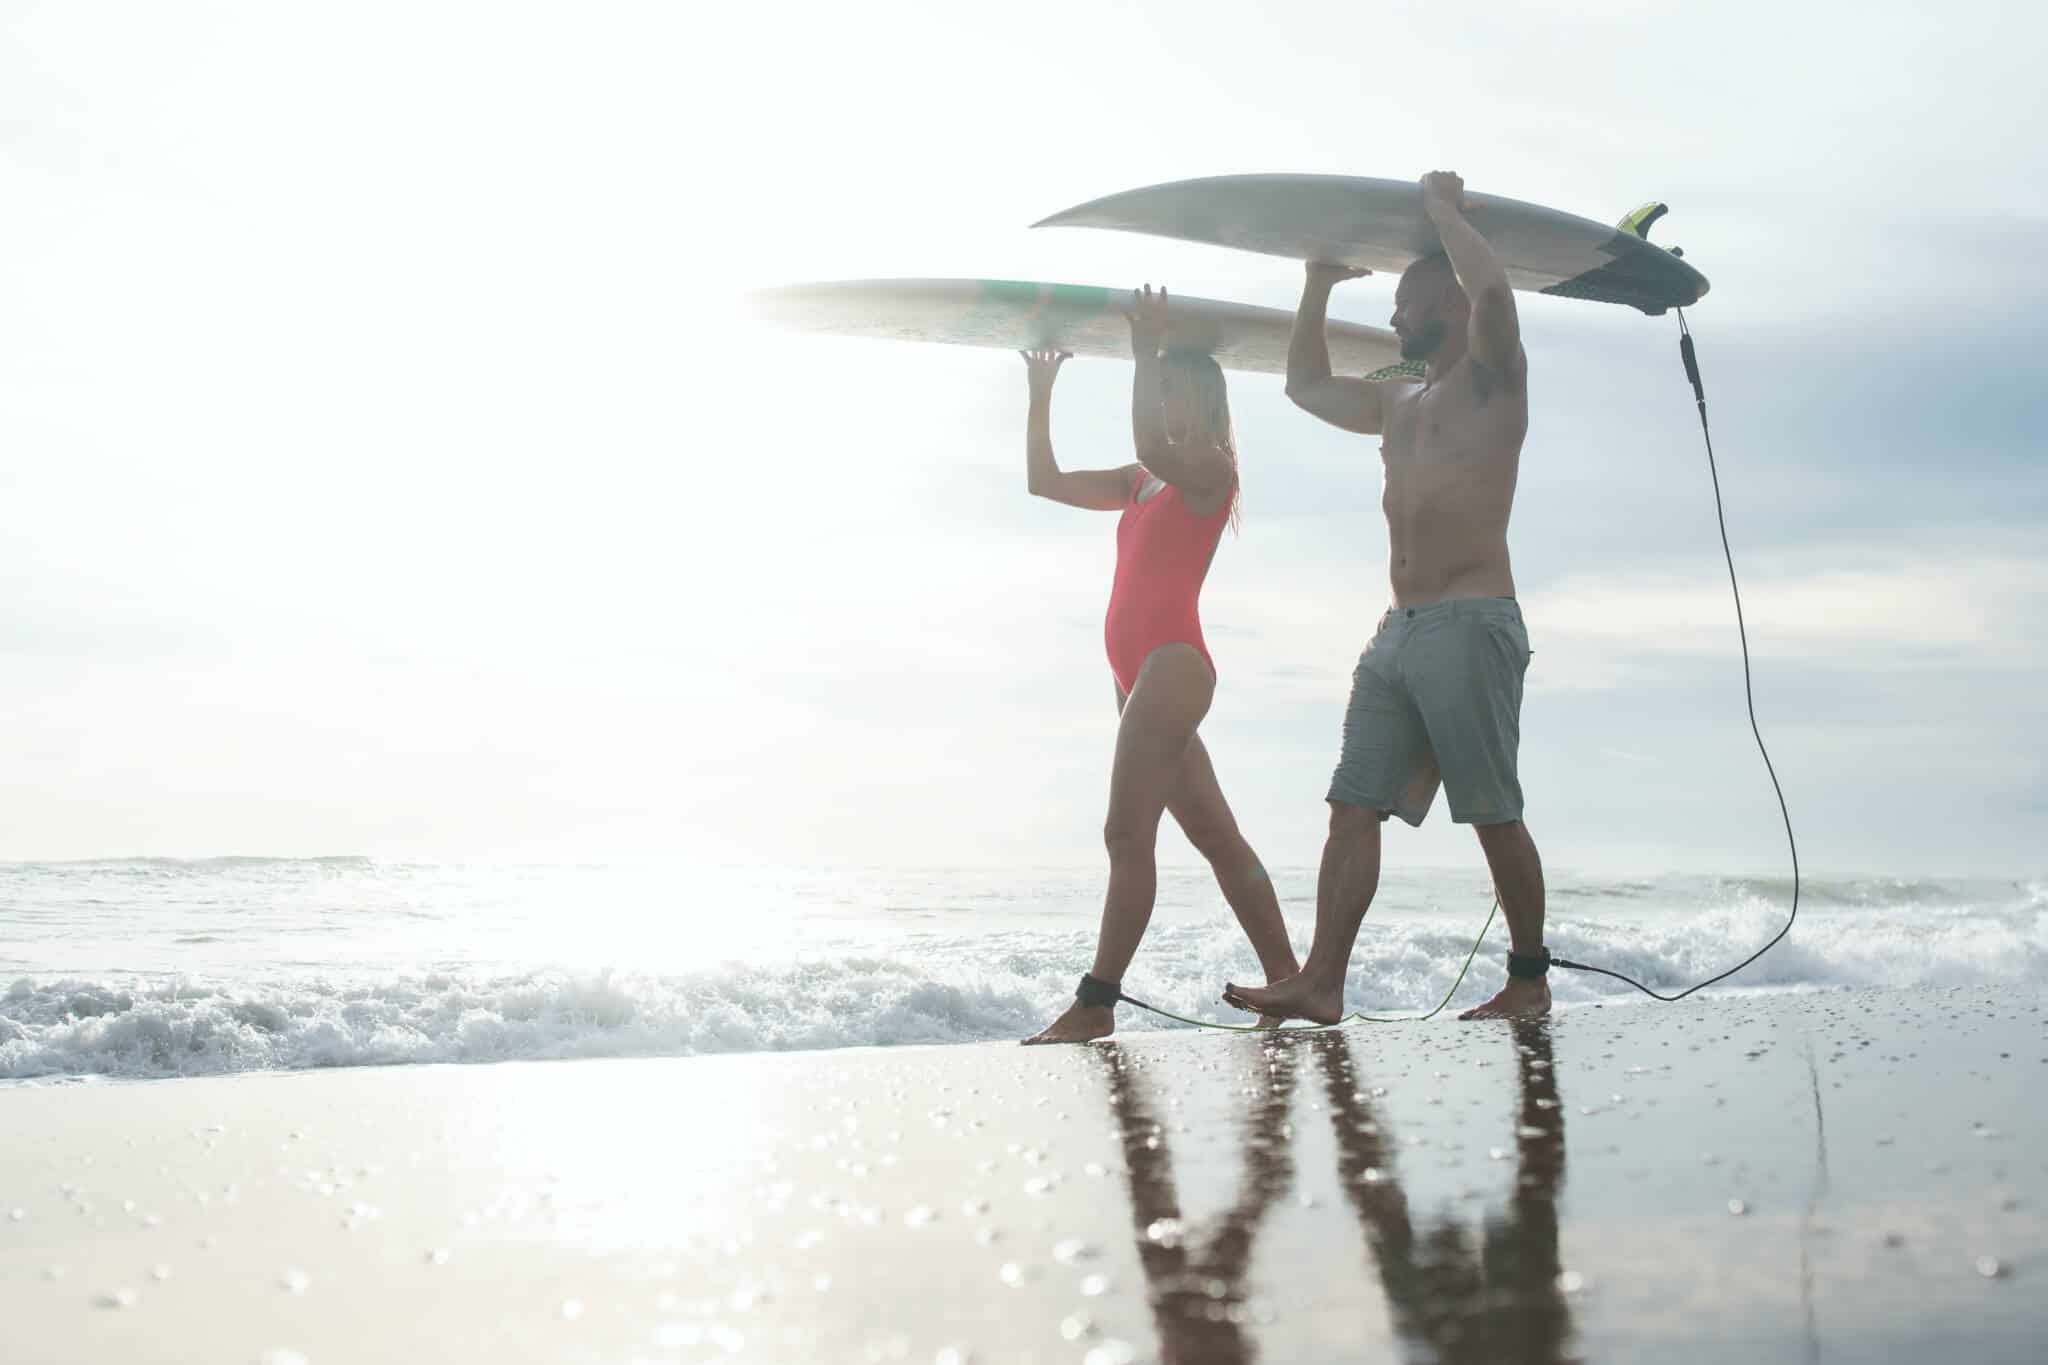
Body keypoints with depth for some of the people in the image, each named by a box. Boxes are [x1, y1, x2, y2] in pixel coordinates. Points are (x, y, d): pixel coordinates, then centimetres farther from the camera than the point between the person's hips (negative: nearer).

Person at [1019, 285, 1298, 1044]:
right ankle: (1284, 979, 15)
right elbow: (1046, 481, 21)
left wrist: (1147, 354, -19)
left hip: (1173, 663, -9)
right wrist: (1041, 394, 14)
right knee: (1215, 837, 10)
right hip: (1142, 670, 9)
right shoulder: (1142, 483, 20)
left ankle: (1096, 1004, -19)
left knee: (1128, 831, -15)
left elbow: (1152, 447, -26)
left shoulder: (1211, 469, -4)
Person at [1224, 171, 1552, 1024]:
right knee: (1354, 806, -4)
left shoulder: (1491, 377, 2)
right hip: (1399, 632, 8)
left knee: (1495, 814, -3)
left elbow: (1492, 290, -19)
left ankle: (1529, 981, 8)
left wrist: (1442, 207, -3)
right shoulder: (1398, 404, 26)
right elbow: (1307, 386, 41)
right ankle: (1320, 984, -10)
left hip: (1471, 625, -8)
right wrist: (1318, 288, 32)